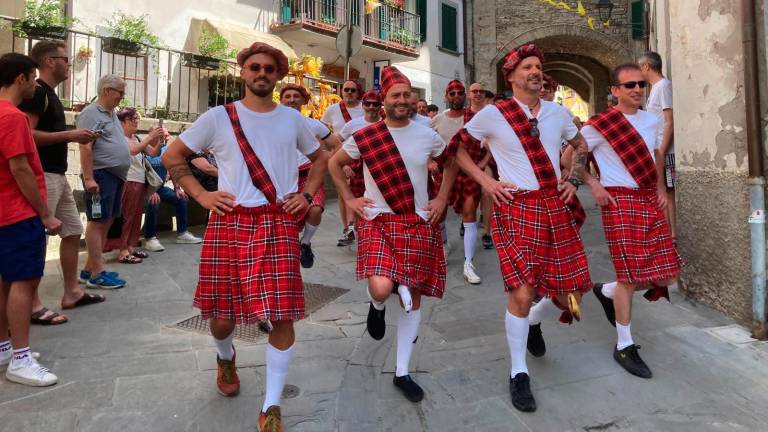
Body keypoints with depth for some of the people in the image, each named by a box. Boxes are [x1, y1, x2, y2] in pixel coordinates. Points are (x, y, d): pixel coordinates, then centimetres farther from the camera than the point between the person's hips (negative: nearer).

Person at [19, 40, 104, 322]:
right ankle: (32, 306, 1)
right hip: (42, 176, -10)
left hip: (58, 175, 10)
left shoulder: (50, 94, 18)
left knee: (73, 232, 13)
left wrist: (73, 137, 11)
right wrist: (69, 135, -17)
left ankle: (72, 293, 22)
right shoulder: (37, 92, -12)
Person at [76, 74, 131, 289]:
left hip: (116, 176, 9)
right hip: (101, 175, -9)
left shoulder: (112, 114, 19)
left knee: (106, 222, 11)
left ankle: (89, 269, 20)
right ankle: (97, 274, -2)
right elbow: (85, 147, -18)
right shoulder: (91, 113, -9)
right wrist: (89, 178, -24)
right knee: (98, 223, -6)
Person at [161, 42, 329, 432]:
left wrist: (306, 195, 7)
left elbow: (321, 157, 22)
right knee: (222, 314, 8)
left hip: (278, 224, 1)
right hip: (229, 223, 0)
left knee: (282, 316, -7)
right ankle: (225, 359, 46)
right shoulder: (218, 117, 3)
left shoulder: (292, 119, 9)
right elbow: (171, 155, 10)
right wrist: (201, 195, -2)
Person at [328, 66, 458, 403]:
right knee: (381, 287, -26)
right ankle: (377, 307, 17)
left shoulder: (427, 136, 2)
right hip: (378, 221, -2)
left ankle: (402, 373, 22)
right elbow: (334, 163, 10)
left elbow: (452, 163, 18)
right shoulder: (364, 136, -4)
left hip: (419, 224, 3)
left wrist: (442, 199, 8)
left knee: (413, 297, 5)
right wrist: (349, 199, 2)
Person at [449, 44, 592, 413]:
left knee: (570, 295, 7)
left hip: (557, 207, 5)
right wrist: (486, 181, -4)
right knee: (522, 293, -10)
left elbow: (581, 145, 26)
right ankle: (519, 373, 10)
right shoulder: (493, 114, -2)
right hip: (516, 208, -5)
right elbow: (456, 147, 4)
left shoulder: (557, 112, 11)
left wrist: (574, 180, 11)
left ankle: (533, 321, 42)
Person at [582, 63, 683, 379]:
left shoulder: (653, 121, 12)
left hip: (651, 200, 7)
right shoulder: (599, 125, -7)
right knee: (631, 274, -4)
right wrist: (593, 185, -12)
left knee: (666, 272, 5)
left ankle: (608, 292, 30)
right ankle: (624, 346, 12)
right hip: (619, 201, -7)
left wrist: (661, 187, 12)